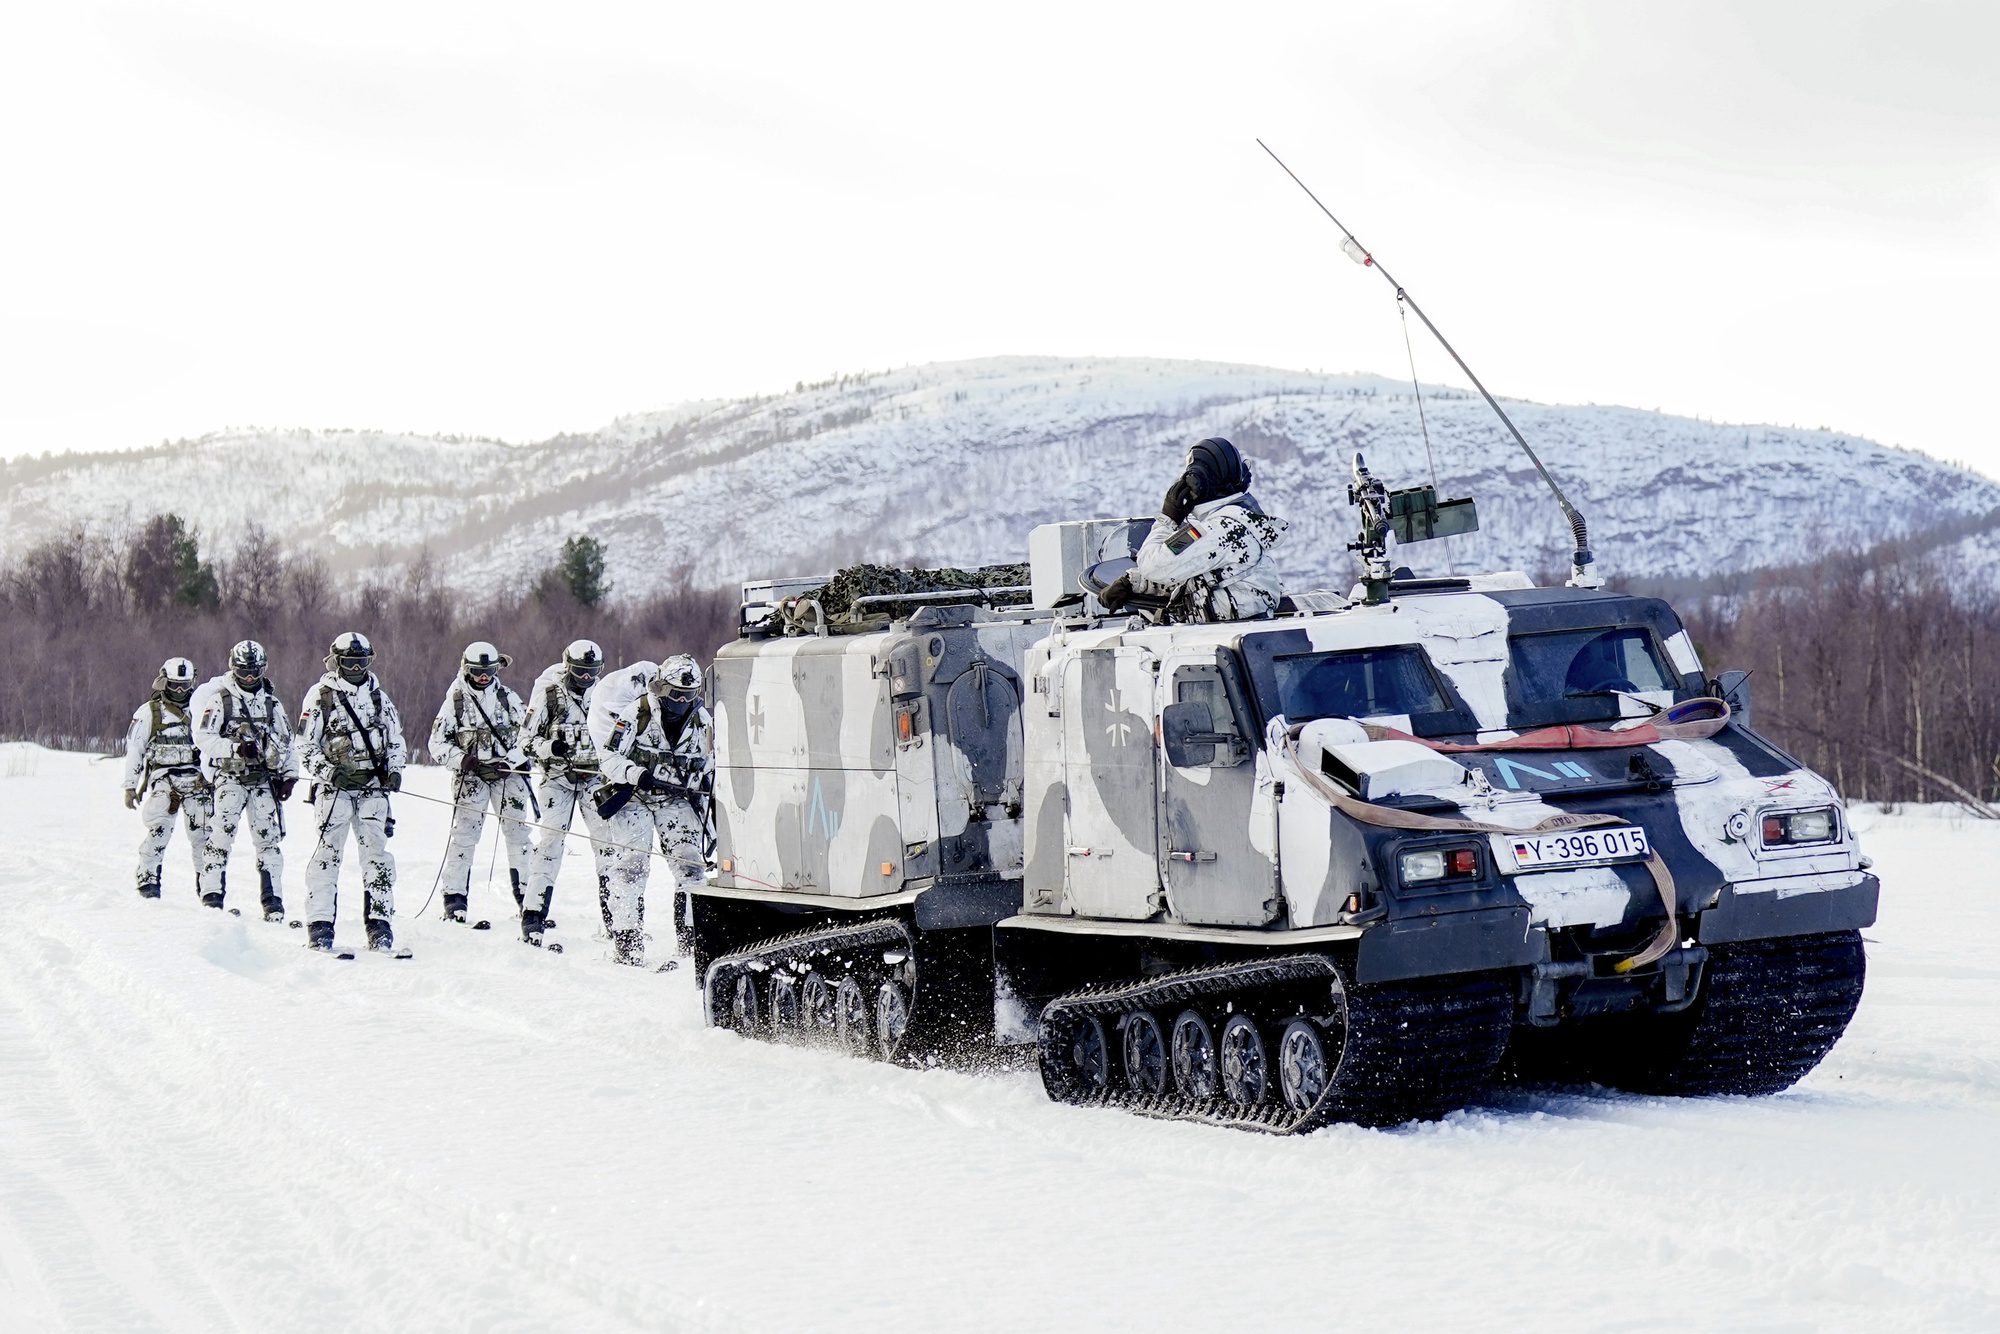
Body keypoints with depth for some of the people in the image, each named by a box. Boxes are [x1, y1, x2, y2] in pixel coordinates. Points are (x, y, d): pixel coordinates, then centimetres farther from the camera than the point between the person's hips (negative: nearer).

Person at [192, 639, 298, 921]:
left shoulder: (271, 702, 14)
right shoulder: (219, 699, 0)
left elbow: (286, 742, 18)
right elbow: (203, 738, -8)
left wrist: (289, 775, 7)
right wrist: (236, 748, -20)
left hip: (263, 778, 4)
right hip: (230, 777, -4)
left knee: (268, 837, -2)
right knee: (222, 833, -14)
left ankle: (273, 900, 0)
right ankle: (212, 894, -12)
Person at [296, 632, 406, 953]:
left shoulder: (379, 698, 14)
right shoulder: (320, 696, 1)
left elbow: (395, 740, 23)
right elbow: (305, 748, -1)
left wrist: (394, 770, 5)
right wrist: (329, 772, -15)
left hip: (373, 786, 4)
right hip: (334, 786, -4)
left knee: (376, 852, -2)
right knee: (329, 851, -9)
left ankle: (379, 921, 1)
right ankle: (320, 923, -7)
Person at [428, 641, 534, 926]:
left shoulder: (508, 698, 7)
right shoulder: (455, 701, 2)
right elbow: (437, 743, 2)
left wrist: (515, 758, -11)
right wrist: (461, 759, -15)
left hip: (507, 772, 2)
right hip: (471, 774, -2)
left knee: (517, 833, 1)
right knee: (464, 835, -9)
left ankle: (526, 897, 8)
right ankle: (455, 898, -4)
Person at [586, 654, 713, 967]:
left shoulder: (701, 721, 1)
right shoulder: (636, 713, -13)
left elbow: (707, 771, 11)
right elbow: (608, 757, -12)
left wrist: (705, 820, 9)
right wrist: (637, 774, -29)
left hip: (676, 799, 4)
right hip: (633, 797, -4)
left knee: (690, 864, -8)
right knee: (632, 864, -12)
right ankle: (626, 938, -7)